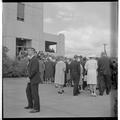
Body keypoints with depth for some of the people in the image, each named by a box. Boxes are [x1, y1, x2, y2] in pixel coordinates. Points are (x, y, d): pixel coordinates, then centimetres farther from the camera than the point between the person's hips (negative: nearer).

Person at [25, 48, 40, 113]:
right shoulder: (31, 59, 14)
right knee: (28, 91, 19)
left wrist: (29, 76, -19)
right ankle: (31, 105, 30)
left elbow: (34, 70, -28)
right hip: (31, 79, 11)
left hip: (34, 79, -11)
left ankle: (36, 108, 6)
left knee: (34, 94, -4)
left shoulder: (34, 59, -19)